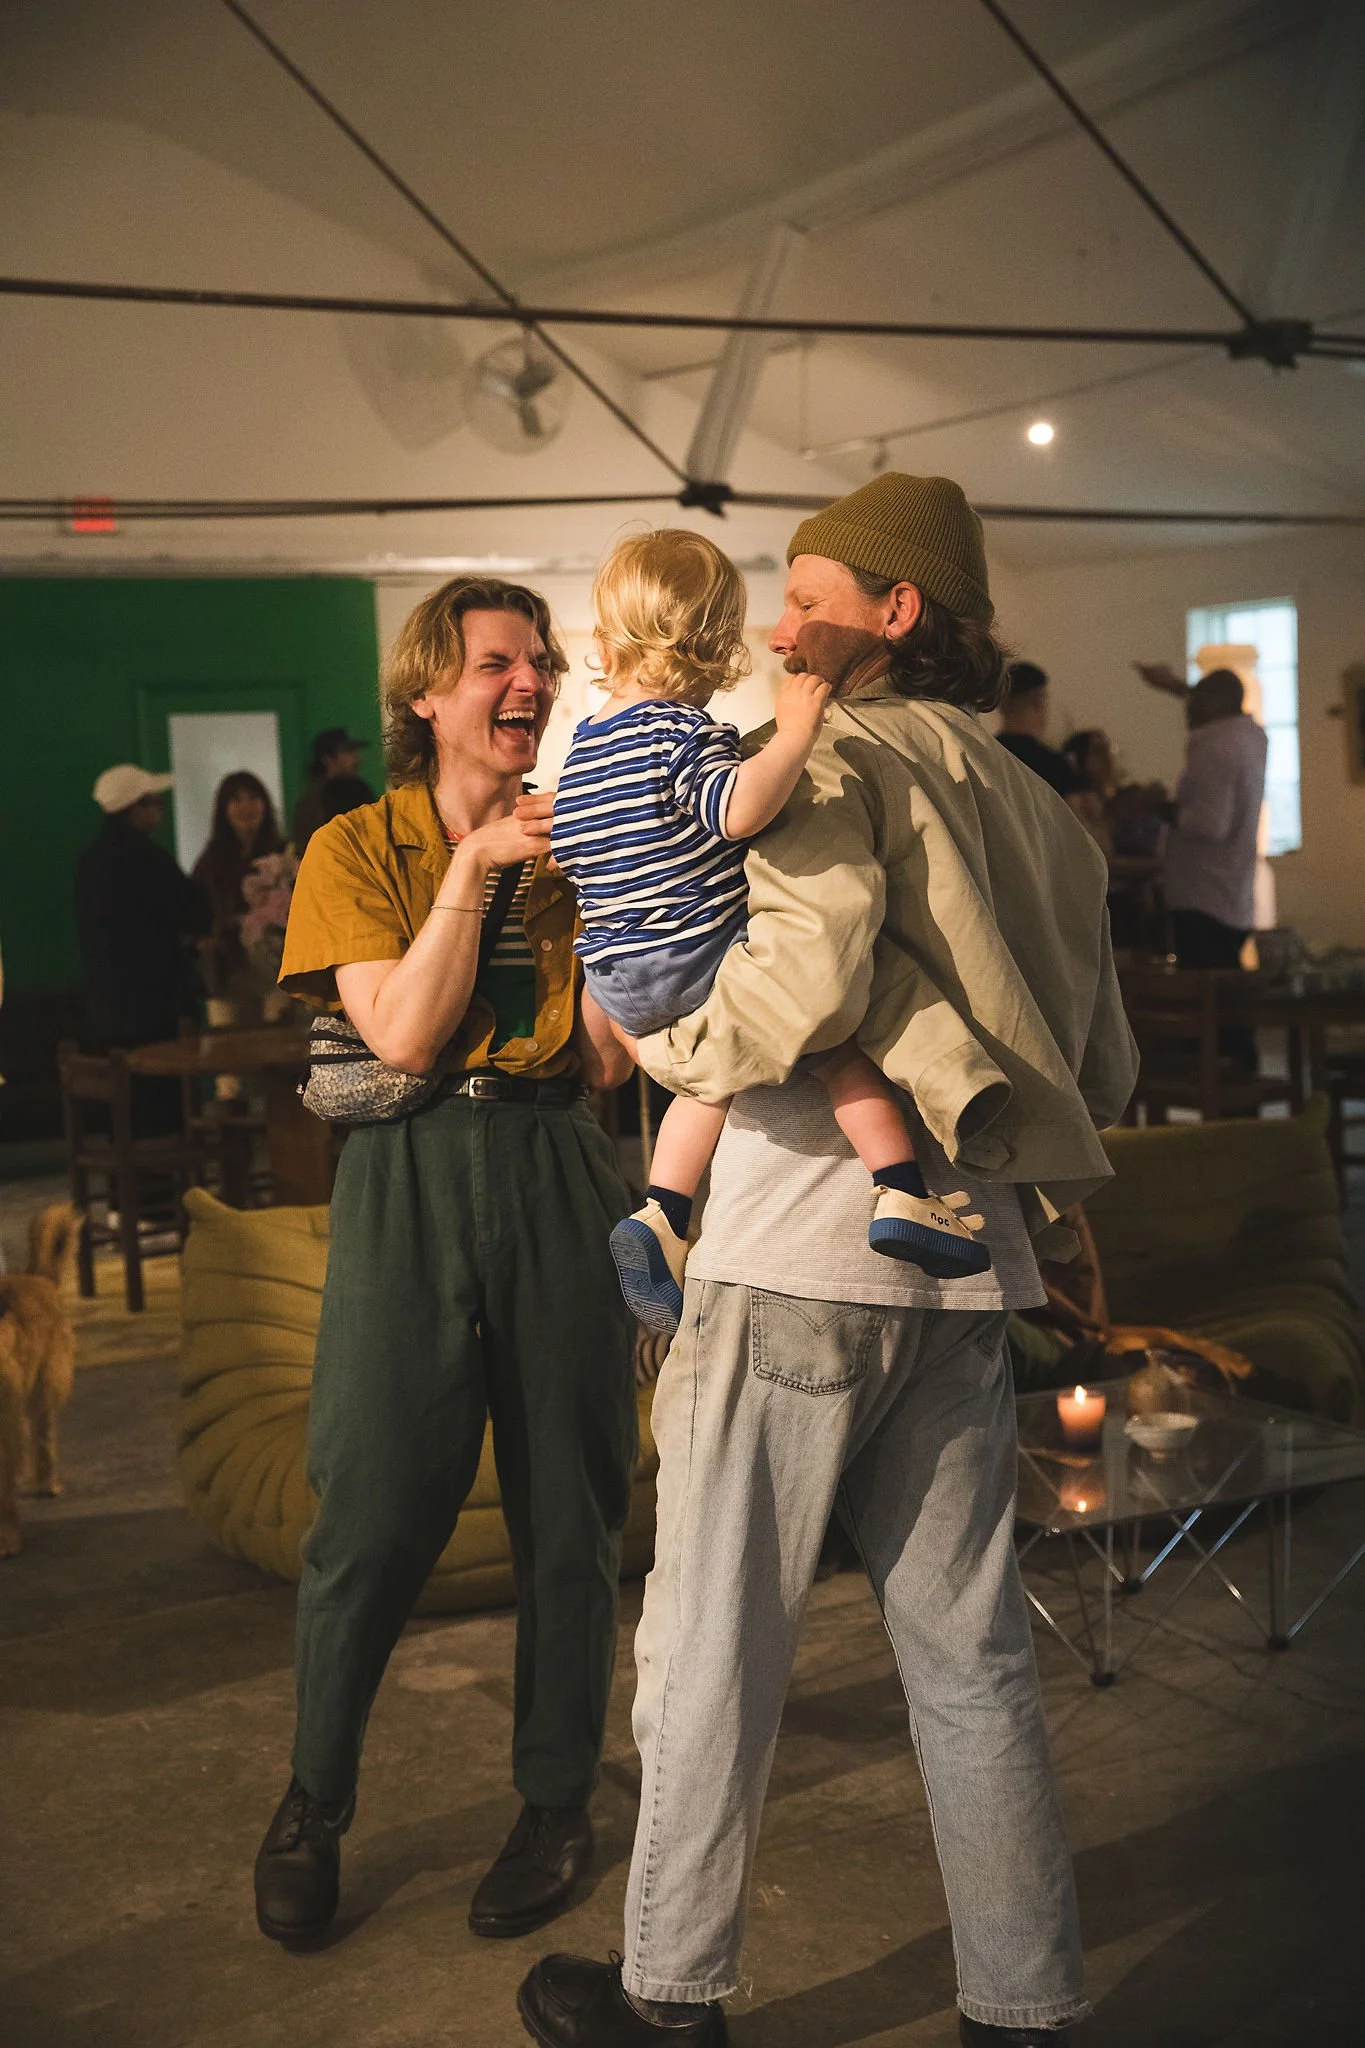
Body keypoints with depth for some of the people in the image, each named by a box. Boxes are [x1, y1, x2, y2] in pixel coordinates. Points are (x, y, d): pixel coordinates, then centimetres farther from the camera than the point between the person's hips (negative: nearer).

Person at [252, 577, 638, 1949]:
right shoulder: (355, 850, 4)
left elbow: (613, 1061, -1)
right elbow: (406, 1036, -10)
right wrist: (476, 864, -13)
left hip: (557, 1174, 2)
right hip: (411, 1176, -2)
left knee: (569, 1511, 7)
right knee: (373, 1512, -1)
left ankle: (556, 1805, 26)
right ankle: (313, 1805, 22)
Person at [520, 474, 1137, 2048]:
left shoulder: (835, 755, -6)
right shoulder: (1029, 803, 16)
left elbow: (809, 972, -23)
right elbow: (1102, 1068, 17)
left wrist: (655, 1031, -7)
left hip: (801, 1258, -7)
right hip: (967, 1269, 7)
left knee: (714, 1639, 6)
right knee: (969, 1649, 13)